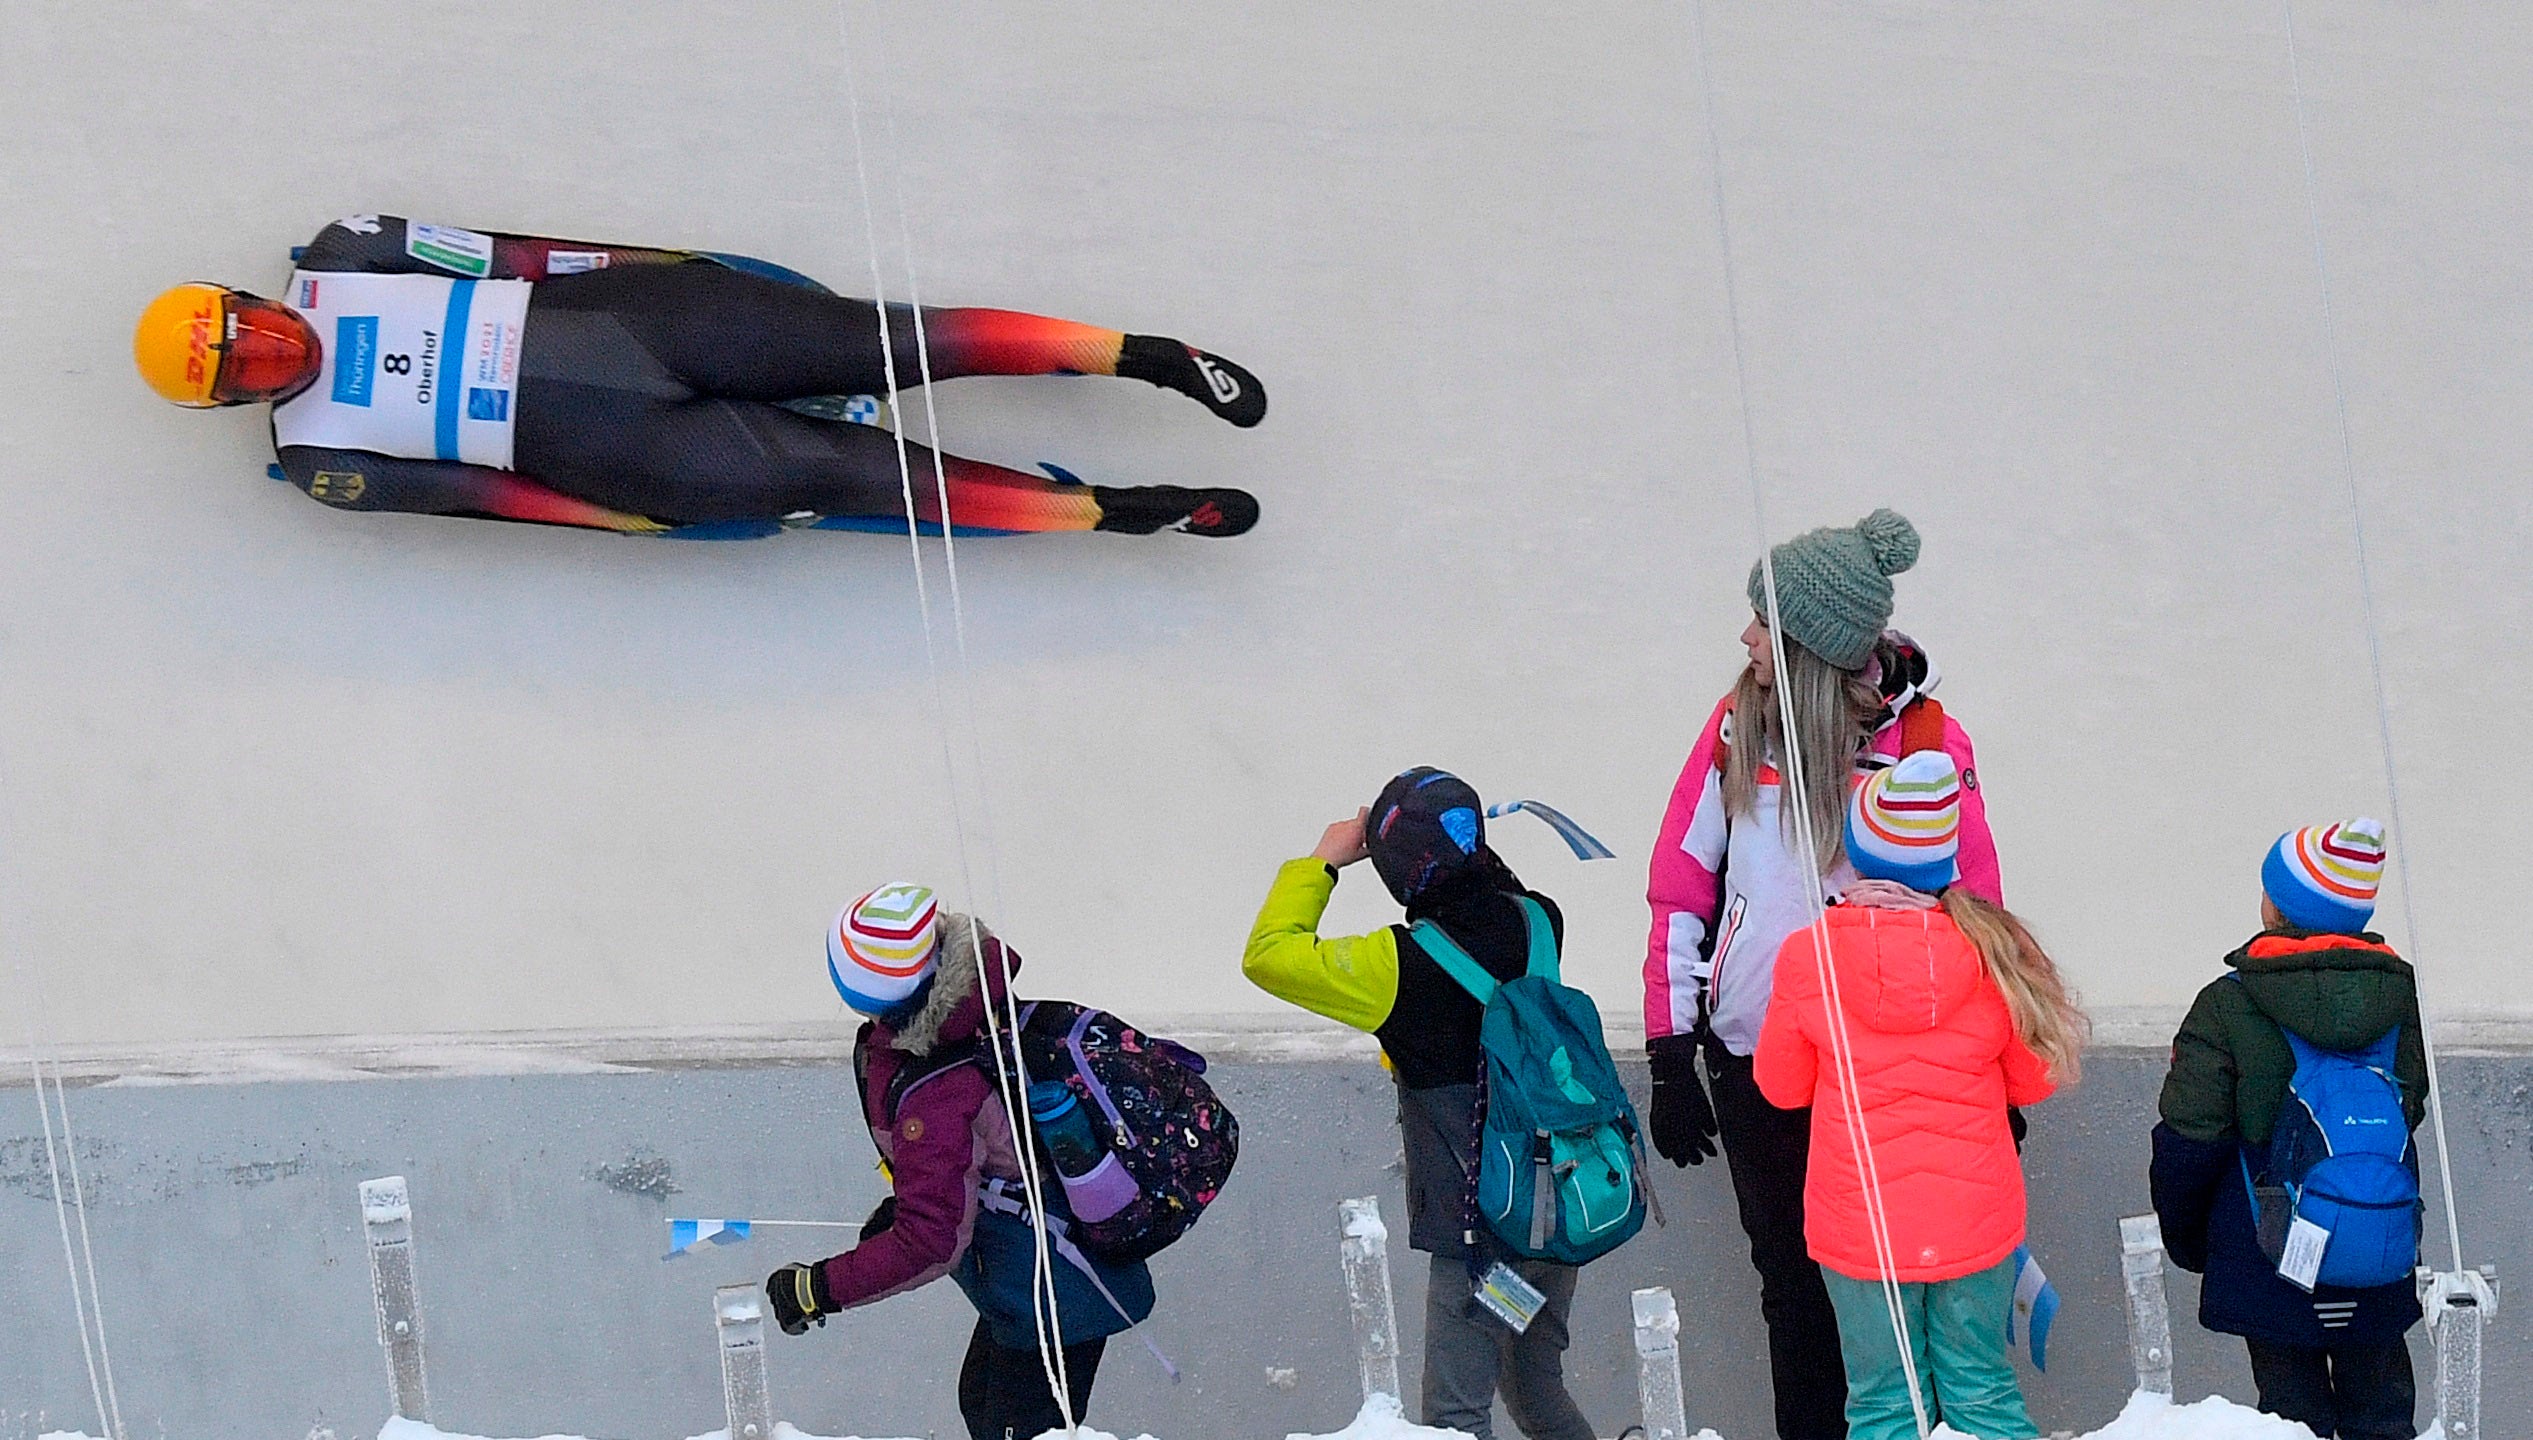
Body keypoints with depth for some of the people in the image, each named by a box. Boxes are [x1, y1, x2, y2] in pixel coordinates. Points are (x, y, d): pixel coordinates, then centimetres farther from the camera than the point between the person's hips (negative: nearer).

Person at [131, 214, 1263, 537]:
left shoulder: (336, 261, 7)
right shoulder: (316, 460, 1)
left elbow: (502, 253, 8)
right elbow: (479, 491, -4)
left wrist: (643, 262, 2)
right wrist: (650, 521, -8)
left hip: (606, 317, 3)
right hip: (594, 445, -3)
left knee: (870, 341, -8)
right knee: (841, 472, -12)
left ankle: (1139, 354, -6)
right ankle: (1108, 511, -9)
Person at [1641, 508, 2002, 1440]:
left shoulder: (1923, 743, -9)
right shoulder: (1740, 723, -2)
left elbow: (1970, 914, -2)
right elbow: (1680, 883, 4)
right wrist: (1671, 1054, 2)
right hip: (1751, 1059, 3)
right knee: (1789, 1274, 13)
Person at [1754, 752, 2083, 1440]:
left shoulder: (1807, 957, -13)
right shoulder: (1993, 950, -12)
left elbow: (1781, 1086, 2)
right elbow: (2033, 1079, 3)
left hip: (1858, 1226, -1)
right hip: (1976, 1224, 1)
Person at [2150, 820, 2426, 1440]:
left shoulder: (2227, 1008, -16)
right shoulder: (2402, 998, -4)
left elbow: (2188, 1141, -12)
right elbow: (2413, 1110, 9)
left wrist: (2183, 1236, 5)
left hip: (2270, 1265, -3)